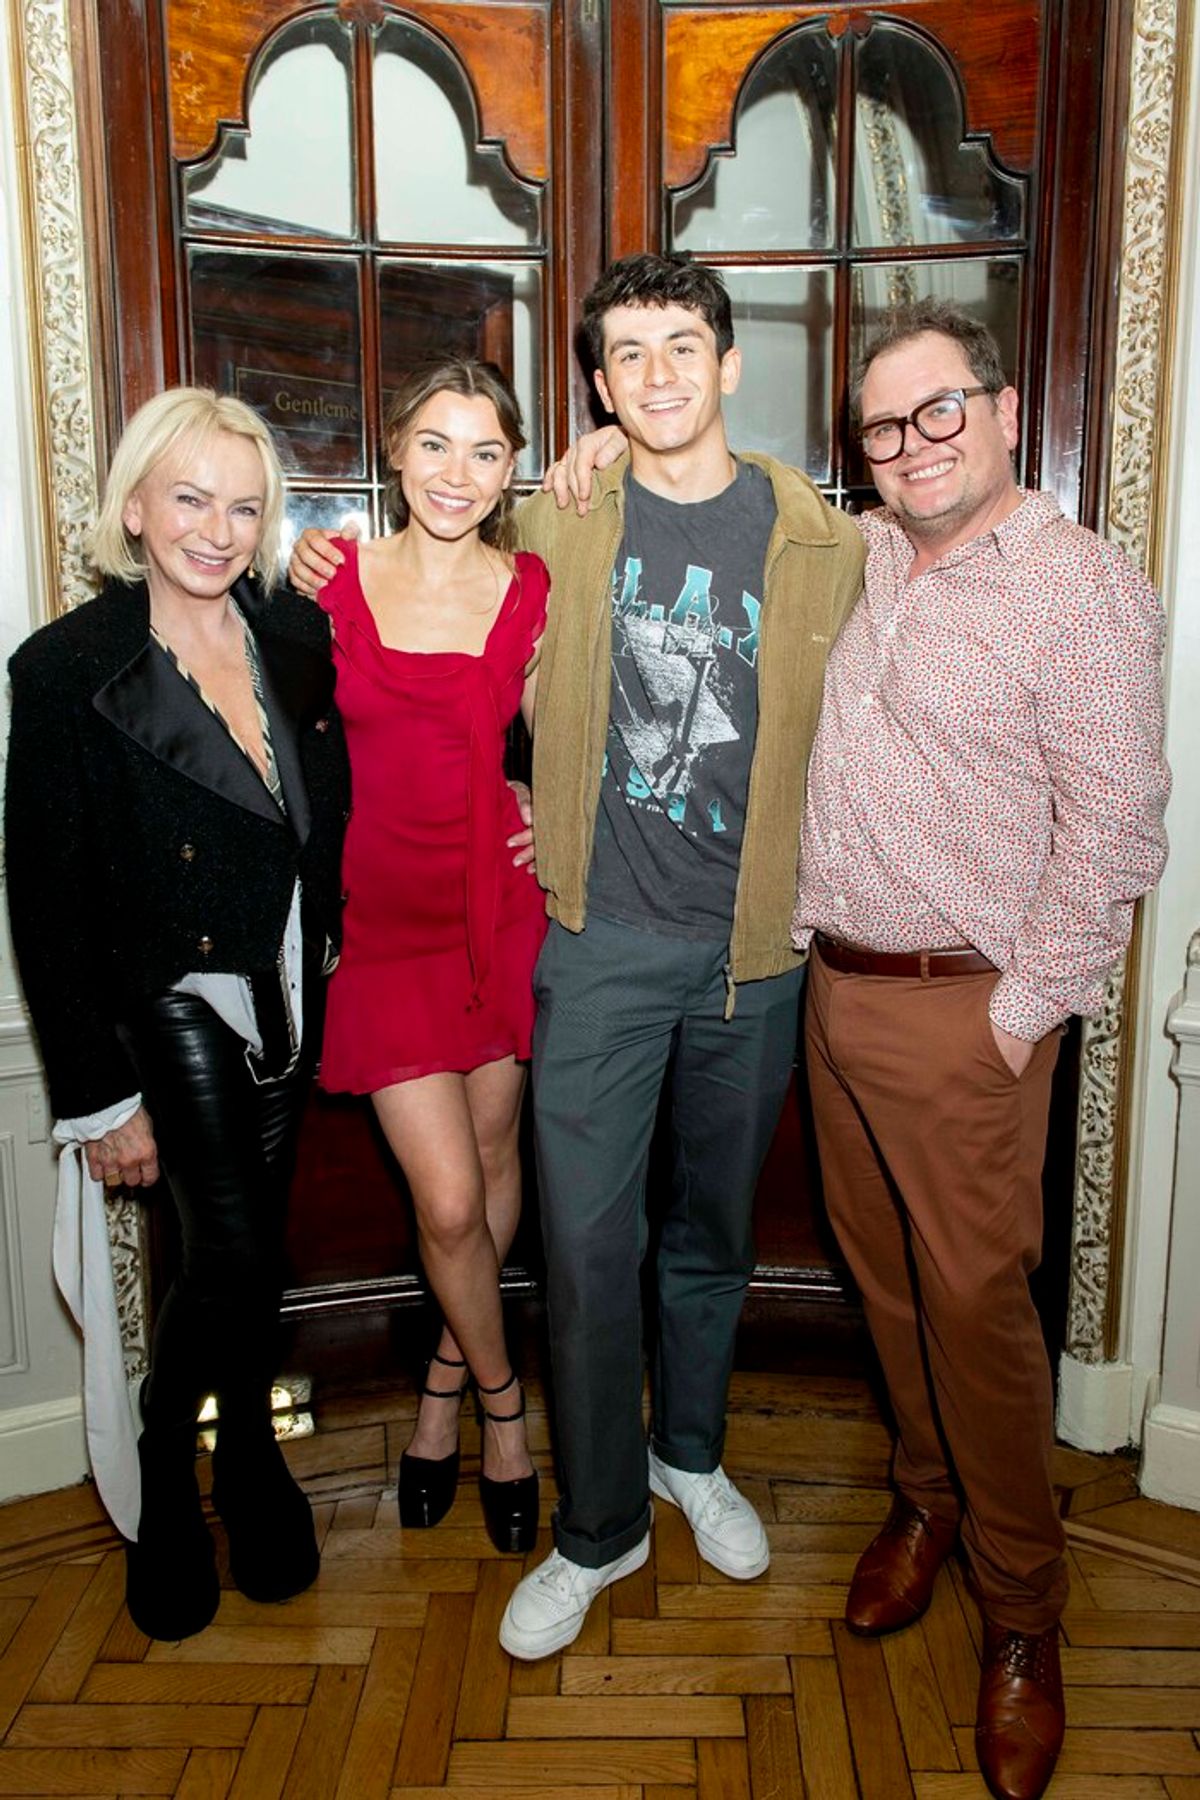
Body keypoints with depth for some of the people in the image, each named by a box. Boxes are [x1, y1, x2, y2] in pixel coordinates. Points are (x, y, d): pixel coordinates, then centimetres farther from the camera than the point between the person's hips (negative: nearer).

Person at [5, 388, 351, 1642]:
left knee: (257, 1243, 16)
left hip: (288, 996, 4)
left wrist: (324, 962, 3)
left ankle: (248, 1447, 40)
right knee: (229, 1252, -11)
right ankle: (164, 1465, 20)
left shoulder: (301, 637, -2)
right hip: (170, 999, -4)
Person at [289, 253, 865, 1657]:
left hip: (753, 949, 2)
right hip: (600, 936, -1)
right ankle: (599, 1528, 23)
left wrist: (814, 895, 1)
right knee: (586, 1243, 0)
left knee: (715, 1226, 17)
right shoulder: (553, 528, 1)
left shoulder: (821, 542, 2)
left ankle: (689, 1452, 42)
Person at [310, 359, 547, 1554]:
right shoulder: (334, 577, -2)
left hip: (498, 903, 2)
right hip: (382, 912, -1)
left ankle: (444, 1382, 38)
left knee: (491, 1160, 13)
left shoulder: (532, 591, 1)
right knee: (447, 1201, -4)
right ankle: (499, 1398, 25)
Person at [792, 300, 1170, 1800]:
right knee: (883, 1274, 17)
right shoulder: (860, 556, 10)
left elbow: (1114, 823, -13)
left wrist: (1024, 1010, -14)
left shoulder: (1082, 587, -10)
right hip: (834, 986, 6)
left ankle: (1021, 1615, 21)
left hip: (963, 1011, -6)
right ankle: (927, 1499, 40)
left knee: (975, 1301, 0)